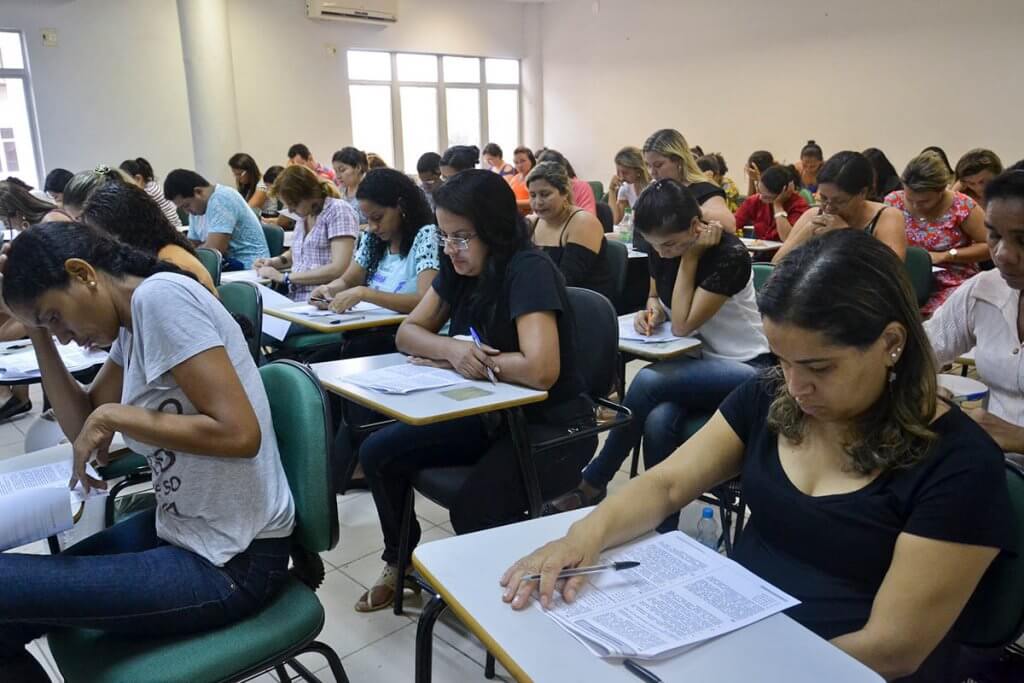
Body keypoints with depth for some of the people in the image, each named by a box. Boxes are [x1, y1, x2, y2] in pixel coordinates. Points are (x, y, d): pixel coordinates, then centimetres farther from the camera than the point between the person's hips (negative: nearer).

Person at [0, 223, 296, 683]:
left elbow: (240, 433, -27)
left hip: (230, 562, -9)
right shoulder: (131, 327, 9)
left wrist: (114, 416, -17)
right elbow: (82, 426, 13)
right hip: (183, 530, 9)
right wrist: (38, 333, 7)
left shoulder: (159, 296, -19)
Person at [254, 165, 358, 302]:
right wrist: (276, 261, 8)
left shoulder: (338, 211, -10)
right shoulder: (304, 213, 11)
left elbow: (339, 269, -19)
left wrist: (285, 277, -15)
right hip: (296, 298, 7)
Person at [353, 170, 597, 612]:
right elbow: (408, 332, 4)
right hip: (491, 415, 8)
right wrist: (452, 350, -19)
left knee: (473, 513, -30)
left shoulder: (528, 271, -23)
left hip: (552, 428, -8)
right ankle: (401, 563, 23)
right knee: (378, 453, -1)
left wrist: (474, 359, -18)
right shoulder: (460, 267, 1)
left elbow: (541, 370, -35)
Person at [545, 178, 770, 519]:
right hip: (700, 362, 6)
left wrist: (690, 257, -20)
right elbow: (657, 297, 18)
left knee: (648, 382, -29)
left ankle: (593, 482, -9)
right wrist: (652, 311, -6)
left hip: (746, 371, -6)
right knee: (659, 421, -29)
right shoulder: (661, 250, -2)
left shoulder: (730, 255, -21)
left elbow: (682, 325, -21)